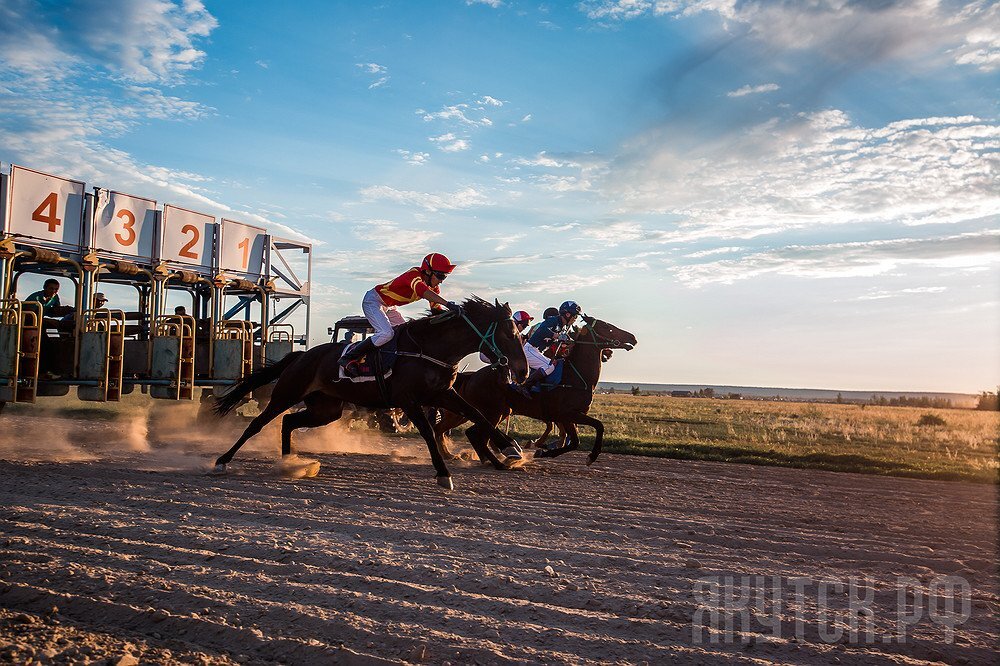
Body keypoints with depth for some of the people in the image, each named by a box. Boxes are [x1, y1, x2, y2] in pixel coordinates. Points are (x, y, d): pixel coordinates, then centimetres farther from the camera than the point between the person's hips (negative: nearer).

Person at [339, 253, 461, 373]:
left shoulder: (434, 288, -3)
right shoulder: (414, 274, -29)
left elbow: (436, 309, -2)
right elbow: (422, 291, -50)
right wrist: (447, 303, -59)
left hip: (389, 307, 9)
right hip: (373, 301, -9)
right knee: (386, 334, -24)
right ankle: (348, 357, -13)